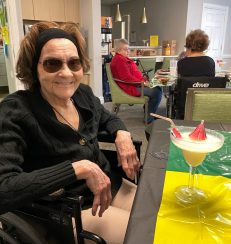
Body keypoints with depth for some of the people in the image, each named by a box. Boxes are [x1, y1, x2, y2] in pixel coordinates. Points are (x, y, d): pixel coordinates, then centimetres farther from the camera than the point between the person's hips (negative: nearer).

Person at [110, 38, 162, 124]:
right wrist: (143, 83, -17)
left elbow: (136, 73, 22)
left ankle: (148, 109, 13)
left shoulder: (124, 59, 20)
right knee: (157, 92, -16)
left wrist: (144, 80, 6)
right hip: (130, 88, -11)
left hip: (136, 84, 11)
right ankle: (150, 118, -7)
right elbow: (127, 78, -22)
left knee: (158, 88, 8)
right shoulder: (119, 60, -14)